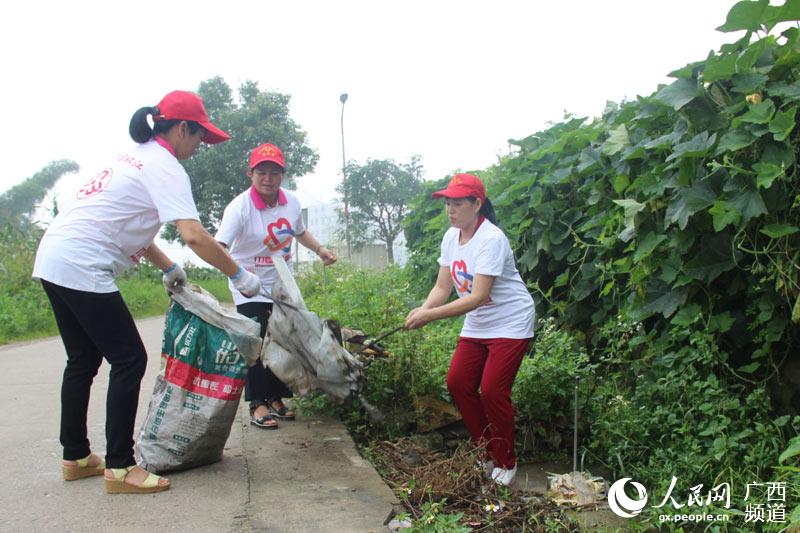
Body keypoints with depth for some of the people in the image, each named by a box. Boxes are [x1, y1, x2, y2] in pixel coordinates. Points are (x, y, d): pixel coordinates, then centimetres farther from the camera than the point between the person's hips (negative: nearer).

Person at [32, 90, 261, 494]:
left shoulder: (136, 157, 19)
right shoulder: (165, 166, -10)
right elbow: (194, 236, -22)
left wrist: (169, 269, 21)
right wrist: (239, 275, -13)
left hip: (52, 260, 10)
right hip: (83, 268, -10)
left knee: (84, 360, 17)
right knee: (129, 359, -4)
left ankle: (75, 457, 27)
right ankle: (120, 468, 2)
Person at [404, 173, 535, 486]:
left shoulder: (491, 239, -24)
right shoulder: (451, 237, 0)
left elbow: (478, 297, -30)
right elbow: (443, 287, 1)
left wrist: (430, 316, -34)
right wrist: (421, 310, -19)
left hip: (510, 325, -8)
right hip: (476, 326, 8)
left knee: (492, 390, -12)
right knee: (457, 383, 2)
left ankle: (506, 463, 11)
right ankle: (486, 455, 20)